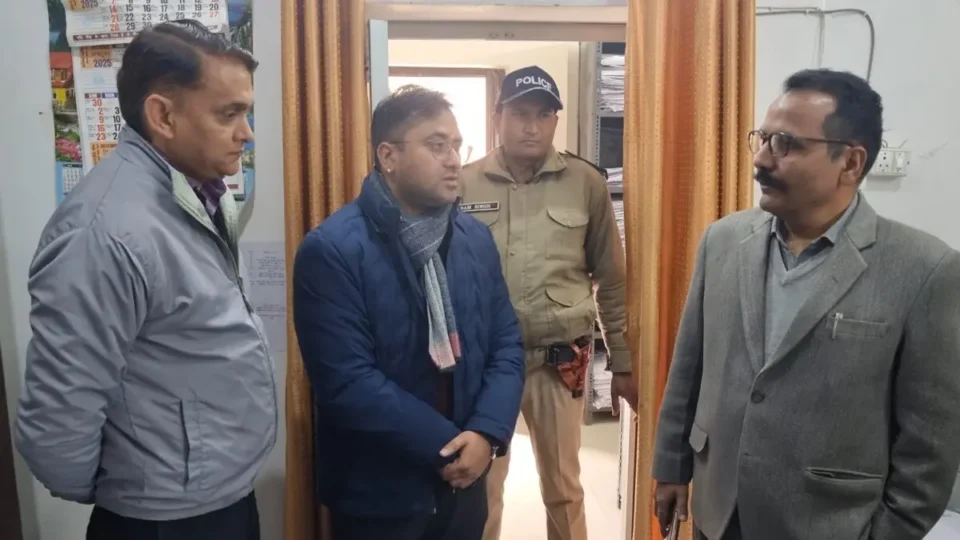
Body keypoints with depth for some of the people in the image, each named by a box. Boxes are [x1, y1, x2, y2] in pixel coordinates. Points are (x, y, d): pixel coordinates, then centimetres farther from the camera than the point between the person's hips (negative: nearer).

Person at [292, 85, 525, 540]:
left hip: (463, 482, 5)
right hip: (378, 495, -5)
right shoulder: (331, 249, -16)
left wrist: (487, 432, -12)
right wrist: (447, 444, -17)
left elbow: (507, 345, 3)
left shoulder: (476, 239, 2)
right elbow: (347, 381, -21)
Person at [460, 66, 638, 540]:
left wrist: (622, 364, 5)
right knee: (481, 487, 11)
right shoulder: (463, 185, -2)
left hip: (561, 360, 1)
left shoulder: (586, 183, -1)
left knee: (563, 488, 16)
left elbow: (611, 281, 4)